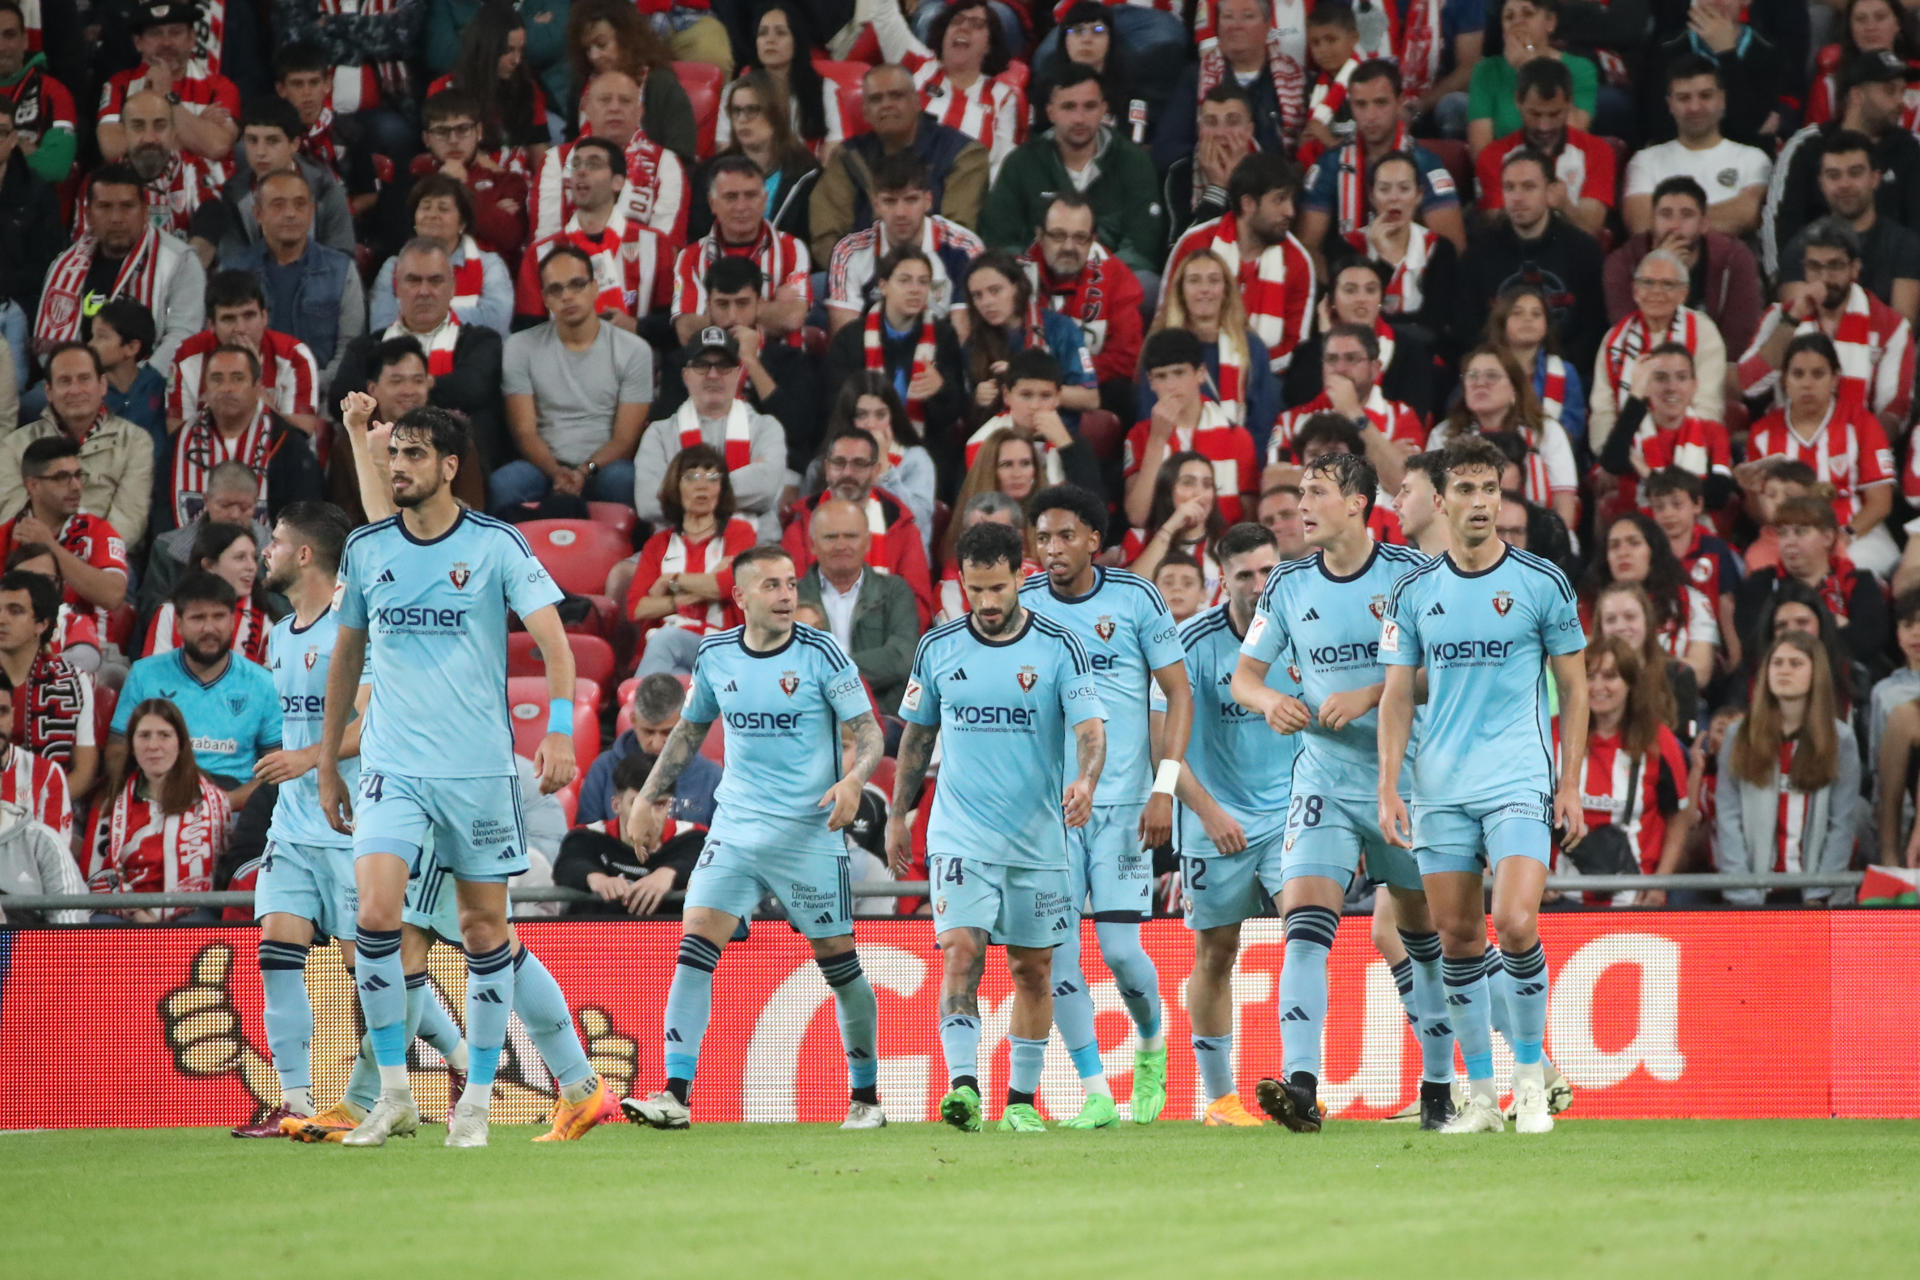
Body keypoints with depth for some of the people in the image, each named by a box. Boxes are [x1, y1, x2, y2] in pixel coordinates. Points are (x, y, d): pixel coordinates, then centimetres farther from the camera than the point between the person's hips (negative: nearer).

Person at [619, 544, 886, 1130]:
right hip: (734, 829, 3)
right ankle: (675, 1095, -16)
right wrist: (648, 798, 14)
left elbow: (868, 731, -6)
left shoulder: (821, 653, -7)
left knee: (838, 961, 3)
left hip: (810, 833, -3)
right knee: (695, 946, -13)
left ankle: (865, 1097, 21)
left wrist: (853, 780, -25)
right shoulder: (715, 654, 4)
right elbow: (689, 731, 19)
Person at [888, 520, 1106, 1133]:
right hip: (961, 835, 0)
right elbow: (917, 734, 14)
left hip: (1039, 839, 0)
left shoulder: (1059, 646, -5)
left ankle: (1022, 1100, 18)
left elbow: (1090, 727, -13)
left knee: (1033, 968, 7)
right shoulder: (938, 648, 2)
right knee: (961, 950, -17)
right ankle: (963, 1085, -25)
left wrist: (1086, 782, -33)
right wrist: (898, 815, 15)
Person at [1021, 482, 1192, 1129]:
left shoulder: (1135, 598, -2)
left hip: (1123, 799, -2)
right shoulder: (1021, 604, 4)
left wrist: (1165, 788, -7)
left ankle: (1152, 1046, 23)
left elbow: (1179, 693, 2)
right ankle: (1096, 1094, 2)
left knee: (1119, 948, -8)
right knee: (1056, 948, -6)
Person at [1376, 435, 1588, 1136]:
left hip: (1519, 782, -3)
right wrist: (1388, 789, 0)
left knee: (1515, 922, -17)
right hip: (1439, 788, 3)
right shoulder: (1414, 591, 7)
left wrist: (1572, 783, -1)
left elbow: (1574, 688, 5)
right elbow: (1396, 693, 9)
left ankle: (1530, 1075, 1)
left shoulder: (1542, 583, 1)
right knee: (1457, 938, 2)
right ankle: (1480, 1094, 11)